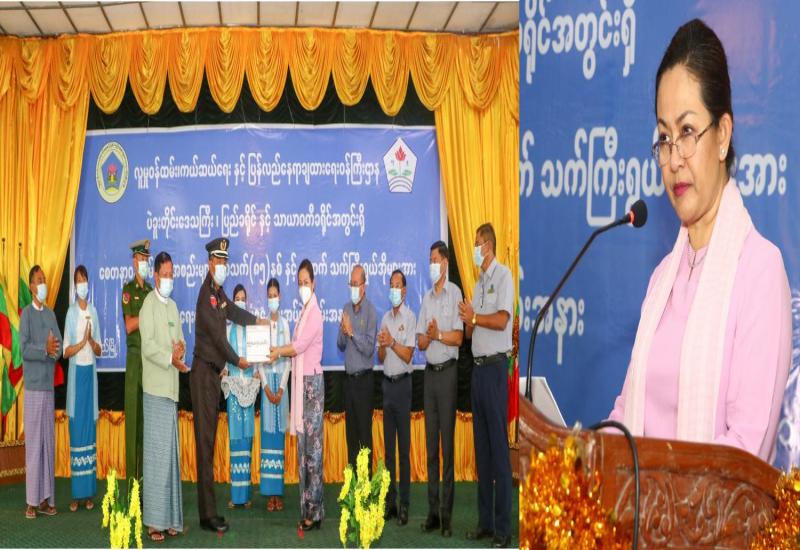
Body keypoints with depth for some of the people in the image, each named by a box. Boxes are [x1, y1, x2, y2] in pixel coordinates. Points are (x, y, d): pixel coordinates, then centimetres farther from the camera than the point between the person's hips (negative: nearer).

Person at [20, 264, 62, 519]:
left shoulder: (51, 314, 14)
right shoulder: (26, 313, -3)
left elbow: (60, 346, 6)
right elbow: (24, 348, -13)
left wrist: (54, 348, -14)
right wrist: (45, 349, -21)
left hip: (49, 385, 6)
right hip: (33, 386, -6)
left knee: (49, 441, 6)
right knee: (33, 441, -5)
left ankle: (47, 498, 10)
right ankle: (32, 501, -2)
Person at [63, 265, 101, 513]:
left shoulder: (94, 312, 8)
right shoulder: (71, 313, -2)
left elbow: (99, 350, 9)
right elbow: (66, 351, -5)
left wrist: (92, 342, -11)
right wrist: (82, 342, -19)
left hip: (91, 374, 3)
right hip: (76, 374, -3)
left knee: (90, 431, 5)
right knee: (76, 431, -2)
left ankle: (89, 492, 10)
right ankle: (76, 494, 3)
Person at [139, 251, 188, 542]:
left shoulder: (173, 306, 18)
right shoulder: (149, 305, -8)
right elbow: (148, 345, -17)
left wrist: (181, 348, -2)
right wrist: (171, 358, -23)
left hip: (171, 387, 8)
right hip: (155, 387, -8)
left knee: (172, 452, 10)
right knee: (156, 452, -8)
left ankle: (171, 517, 17)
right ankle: (154, 521, -4)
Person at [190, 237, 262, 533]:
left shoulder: (219, 293, 10)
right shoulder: (205, 295, -17)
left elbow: (233, 312, 30)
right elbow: (218, 336, -16)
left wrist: (258, 320, 28)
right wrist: (238, 360, -7)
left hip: (214, 371, 9)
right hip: (203, 370, -9)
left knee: (210, 440, 10)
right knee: (205, 440, -8)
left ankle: (208, 509, 16)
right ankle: (207, 513, -7)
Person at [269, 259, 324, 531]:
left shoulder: (315, 312, -11)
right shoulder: (304, 312, 17)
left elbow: (300, 345, -16)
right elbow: (296, 346, 14)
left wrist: (278, 352, -4)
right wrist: (280, 351, 0)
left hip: (312, 381, -9)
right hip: (301, 381, 9)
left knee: (312, 446, -6)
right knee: (303, 445, 9)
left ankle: (315, 512, -2)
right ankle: (307, 509, 14)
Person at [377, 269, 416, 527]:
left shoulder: (410, 318, -6)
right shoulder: (385, 319, 12)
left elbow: (408, 355, -11)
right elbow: (380, 358, 9)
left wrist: (391, 342, -19)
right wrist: (382, 346, -10)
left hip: (402, 383, -6)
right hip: (387, 383, 6)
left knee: (404, 447, -4)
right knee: (388, 446, 9)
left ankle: (404, 503, 0)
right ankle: (390, 500, 15)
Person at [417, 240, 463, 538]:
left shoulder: (455, 293, -4)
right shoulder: (426, 298, 13)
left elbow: (458, 337, -11)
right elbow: (420, 342, 8)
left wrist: (438, 334, -11)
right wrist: (429, 335, -10)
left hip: (448, 371, -6)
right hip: (429, 372, 6)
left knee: (447, 442, -5)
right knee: (430, 443, 6)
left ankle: (447, 513, -2)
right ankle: (433, 510, 11)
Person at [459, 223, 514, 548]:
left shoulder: (503, 275, -6)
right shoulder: (478, 283, 19)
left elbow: (502, 320, -17)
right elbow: (471, 332, 15)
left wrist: (473, 317, -8)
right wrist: (468, 323, -5)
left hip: (495, 366, -8)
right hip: (477, 366, 8)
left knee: (499, 447, -7)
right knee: (481, 446, 10)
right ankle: (485, 521, 17)